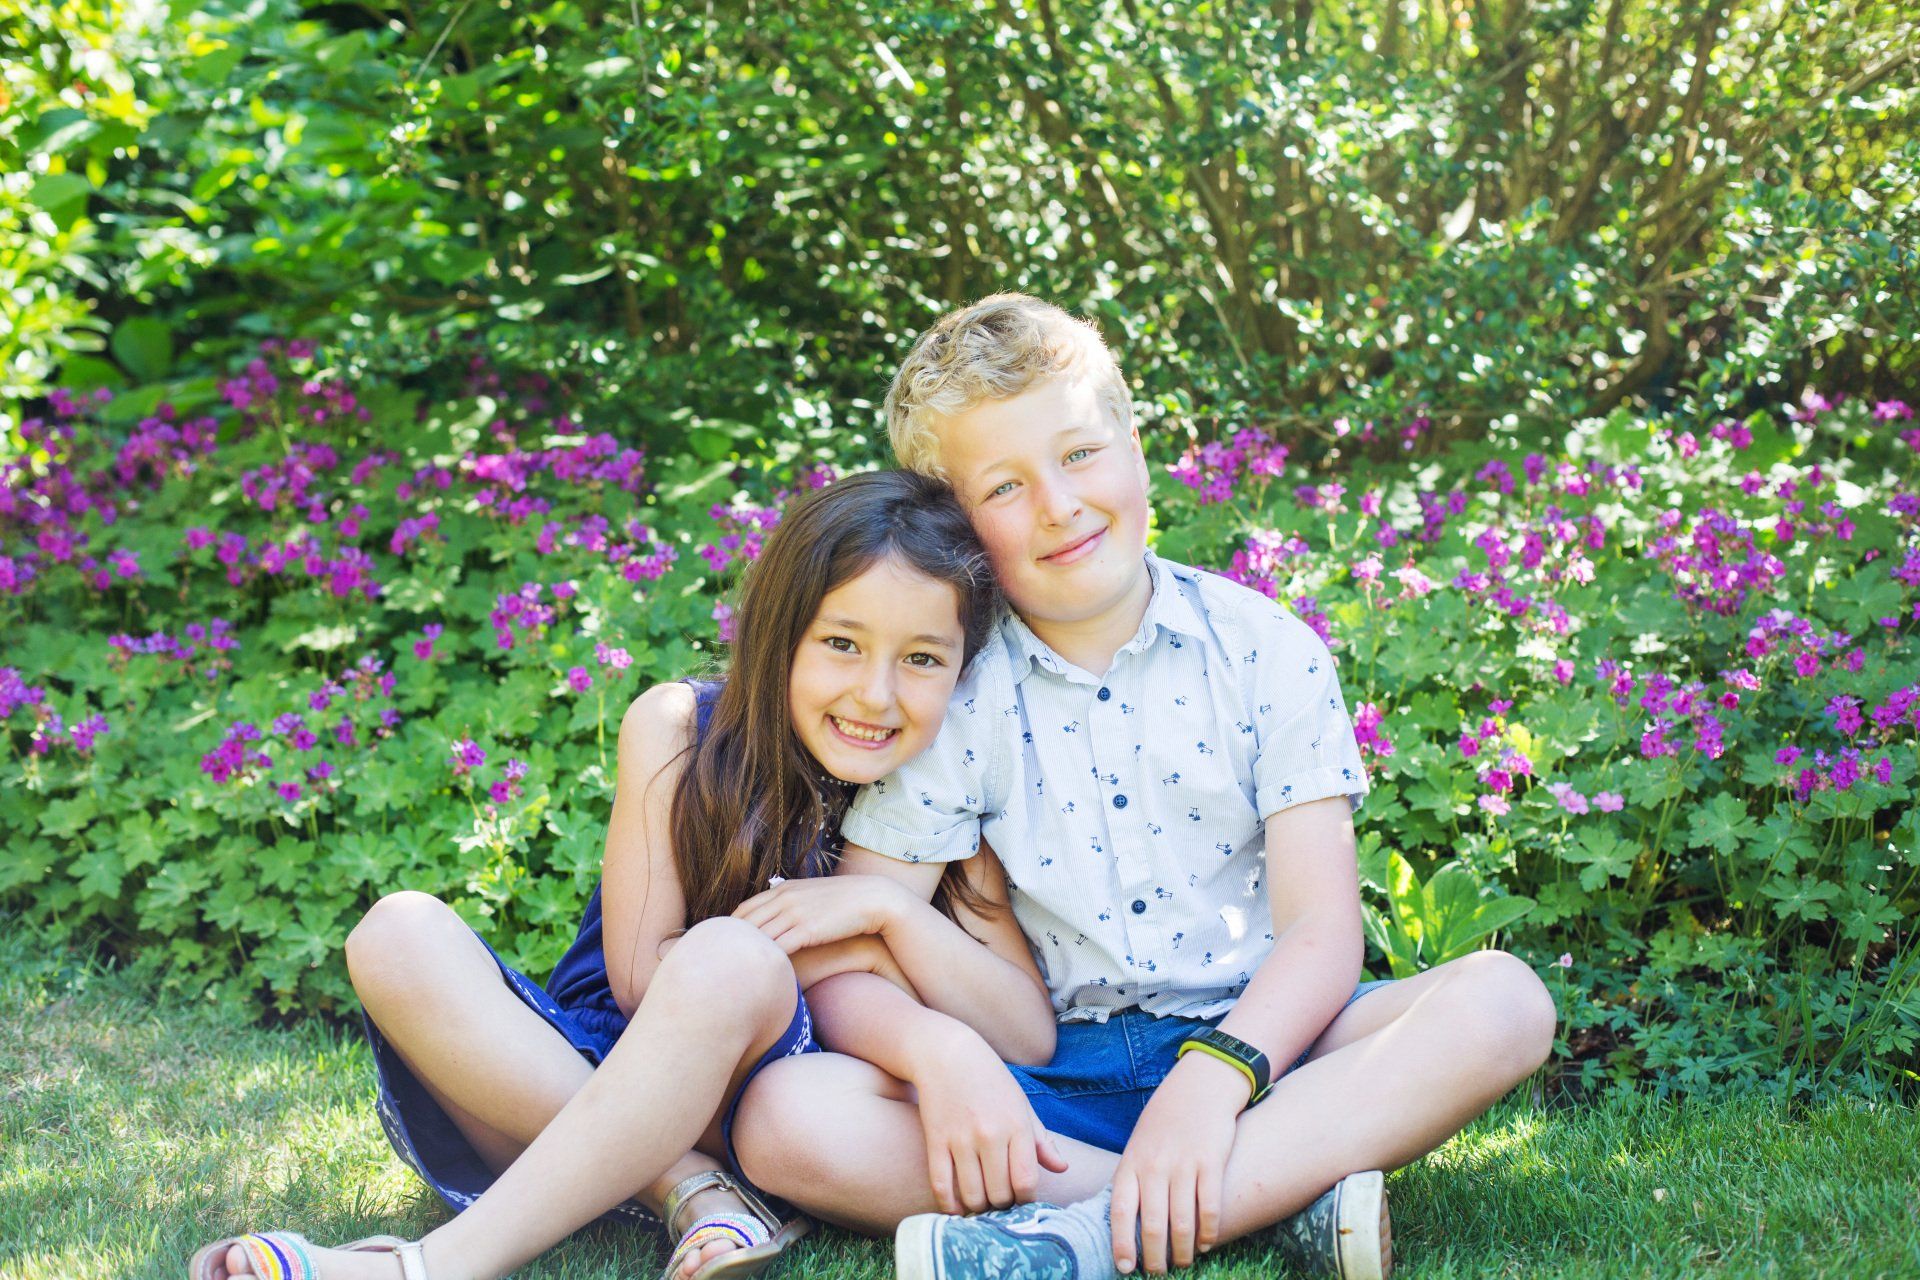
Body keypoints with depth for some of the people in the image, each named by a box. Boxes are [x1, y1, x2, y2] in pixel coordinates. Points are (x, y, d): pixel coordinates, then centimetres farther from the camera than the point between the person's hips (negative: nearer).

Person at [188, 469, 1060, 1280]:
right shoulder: (679, 728, -6)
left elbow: (1030, 1040, -8)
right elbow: (641, 976, -9)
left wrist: (885, 909, -19)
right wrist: (866, 957, -12)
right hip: (566, 1080, 1)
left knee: (730, 963, -35)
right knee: (400, 936, -25)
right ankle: (690, 1194, -27)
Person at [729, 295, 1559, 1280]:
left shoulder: (1266, 652, -2)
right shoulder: (955, 695, -2)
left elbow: (1323, 930, -9)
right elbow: (844, 968, -6)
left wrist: (1214, 1072, -29)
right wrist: (939, 1050, -29)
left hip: (1252, 1042, 0)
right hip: (1048, 1077, 0)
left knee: (1501, 999, -25)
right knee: (786, 1119, -26)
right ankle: (1288, 1195, -28)